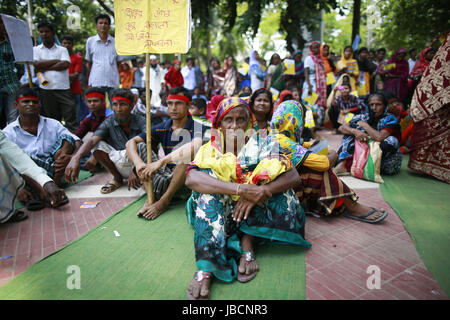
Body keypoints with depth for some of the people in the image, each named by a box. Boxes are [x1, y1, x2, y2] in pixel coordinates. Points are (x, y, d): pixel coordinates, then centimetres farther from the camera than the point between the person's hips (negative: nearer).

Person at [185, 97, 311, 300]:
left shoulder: (261, 145, 3)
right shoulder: (209, 150, 1)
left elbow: (293, 175, -12)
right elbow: (191, 178, -23)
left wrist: (260, 191, -29)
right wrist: (240, 189, -33)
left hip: (255, 217, 1)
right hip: (218, 215, 0)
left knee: (270, 163, -16)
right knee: (209, 175, -24)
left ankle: (247, 243, -18)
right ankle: (205, 269, -35)